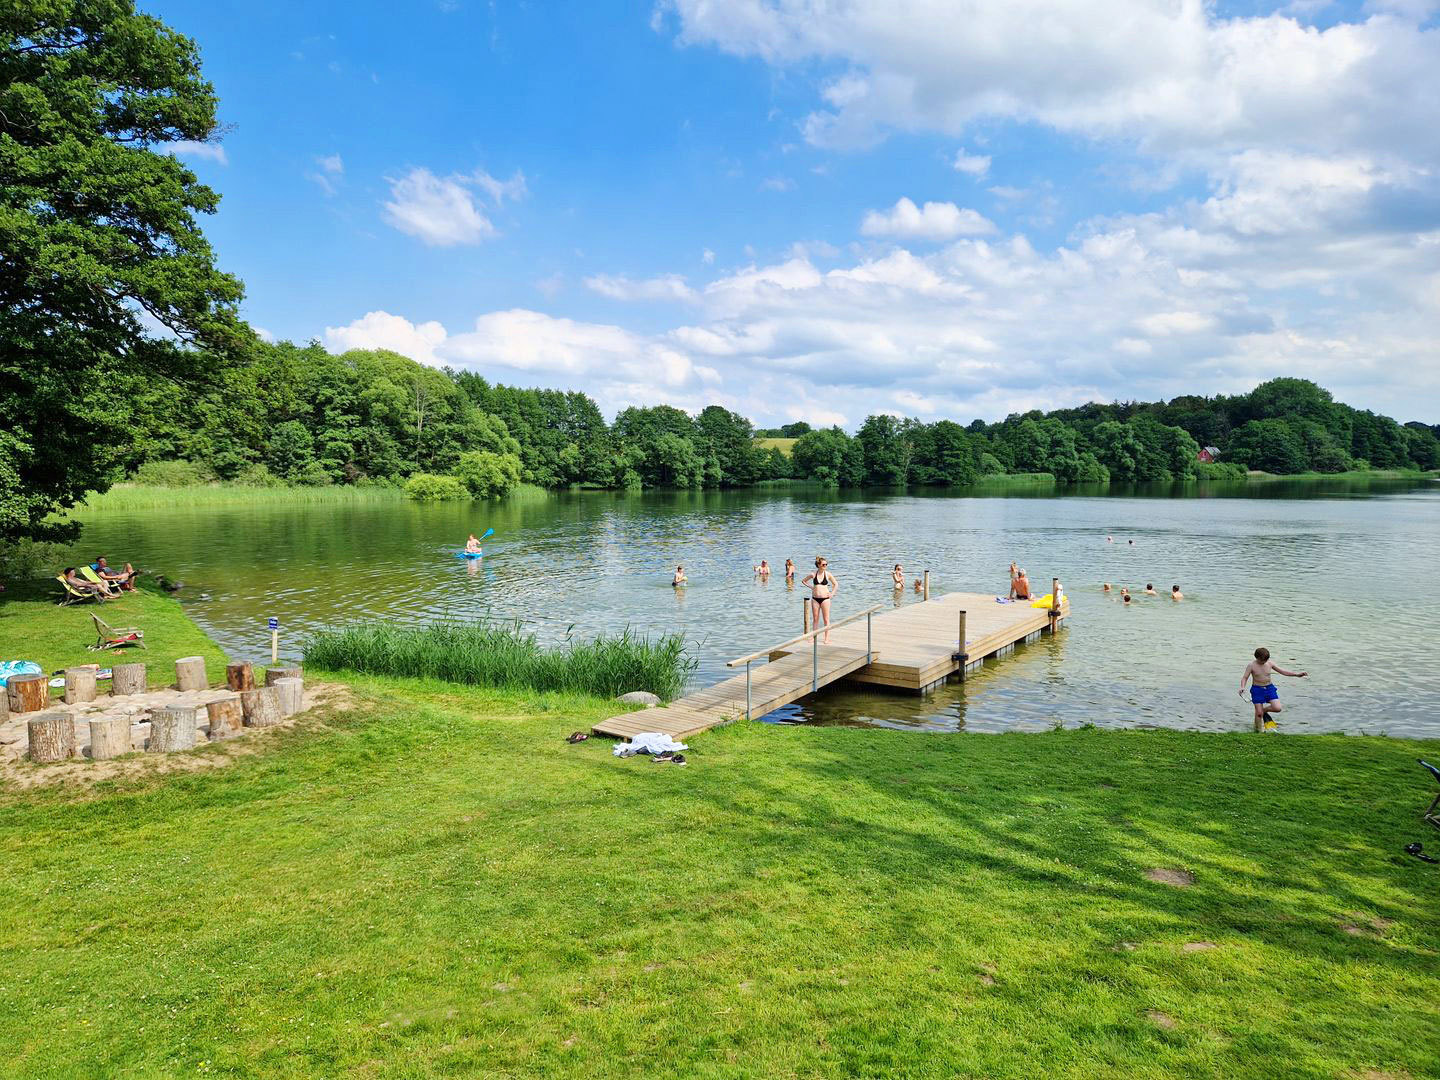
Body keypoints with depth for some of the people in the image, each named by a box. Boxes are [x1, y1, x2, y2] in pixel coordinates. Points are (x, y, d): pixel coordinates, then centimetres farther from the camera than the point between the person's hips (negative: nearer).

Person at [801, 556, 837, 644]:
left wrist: (832, 593, 3)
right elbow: (803, 581, 14)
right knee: (815, 619, 9)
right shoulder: (813, 574, -1)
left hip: (825, 598, -1)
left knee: (826, 619, 1)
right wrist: (811, 587, 5)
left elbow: (836, 584, 11)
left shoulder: (828, 574, -2)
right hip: (815, 598, 1)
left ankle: (827, 638, 6)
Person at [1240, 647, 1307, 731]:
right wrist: (1242, 687, -27)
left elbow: (1283, 671, 5)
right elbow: (1244, 677, -10)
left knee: (1277, 708, -12)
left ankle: (1264, 710, 19)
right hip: (1257, 689, -3)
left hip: (1269, 687, 3)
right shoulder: (1251, 665, -10)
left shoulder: (1270, 664, -1)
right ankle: (1259, 729, 19)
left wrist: (1297, 674, -4)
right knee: (1259, 713, -3)